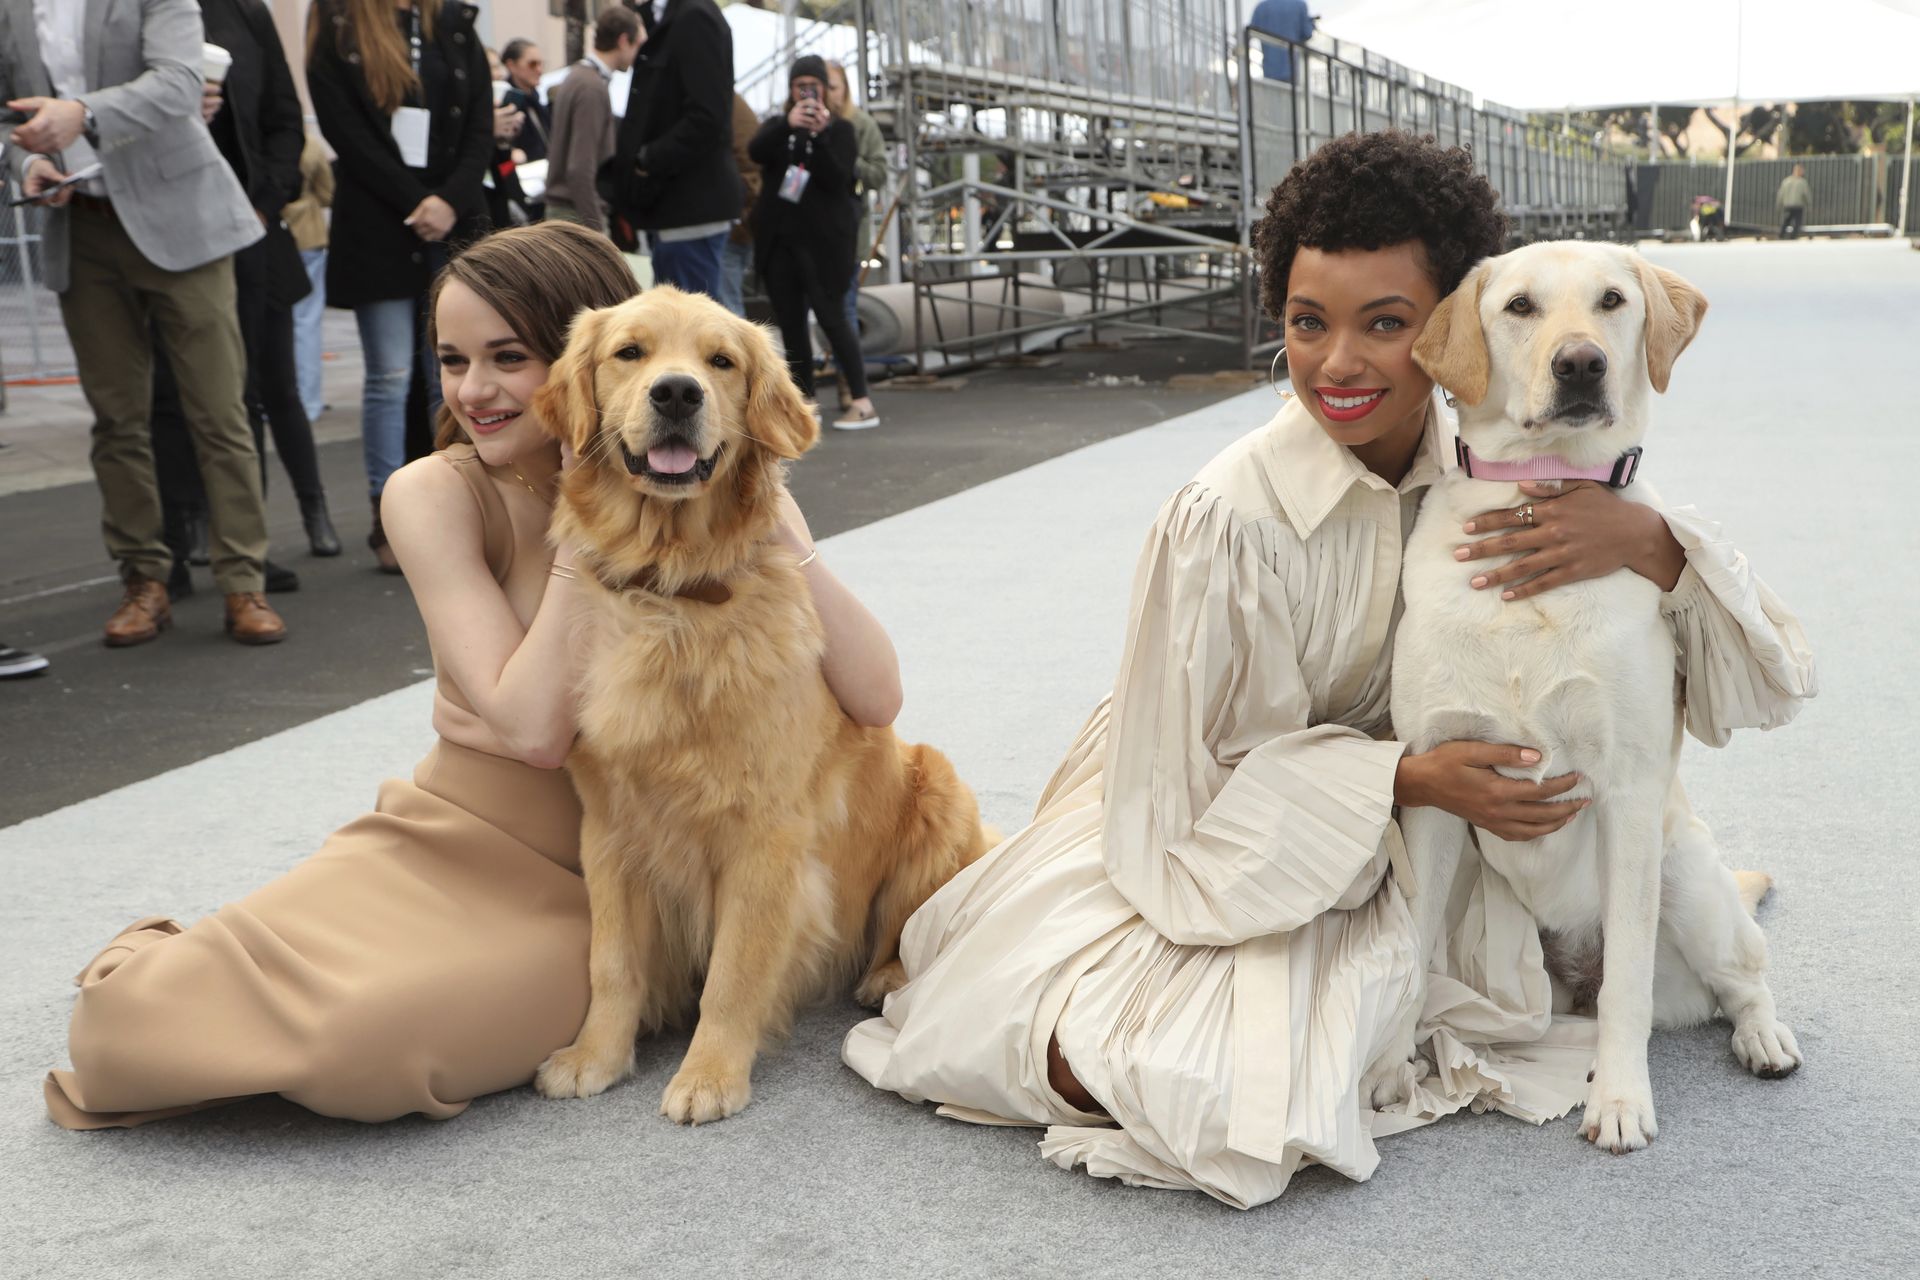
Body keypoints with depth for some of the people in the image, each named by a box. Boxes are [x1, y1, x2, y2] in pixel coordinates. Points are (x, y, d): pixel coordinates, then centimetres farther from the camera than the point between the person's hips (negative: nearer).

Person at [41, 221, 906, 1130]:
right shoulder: (437, 496, -9)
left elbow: (872, 696, -17)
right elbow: (531, 728, -20)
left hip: (593, 884, -1)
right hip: (445, 836, 2)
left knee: (363, 1034, -29)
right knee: (129, 1012, -16)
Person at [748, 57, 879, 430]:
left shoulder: (840, 128, 7)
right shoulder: (778, 124, 16)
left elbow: (837, 180, -9)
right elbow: (756, 152, -7)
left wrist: (819, 136, -20)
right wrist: (787, 124, -23)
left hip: (822, 239, -4)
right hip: (778, 238, 4)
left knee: (831, 317, -13)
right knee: (790, 322, 5)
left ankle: (862, 403, -14)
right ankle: (804, 401, 13)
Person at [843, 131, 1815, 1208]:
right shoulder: (1228, 520, -25)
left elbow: (1769, 676, -10)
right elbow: (1208, 778, -15)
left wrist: (1651, 542, -31)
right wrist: (1406, 777, -26)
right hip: (1210, 833, -5)